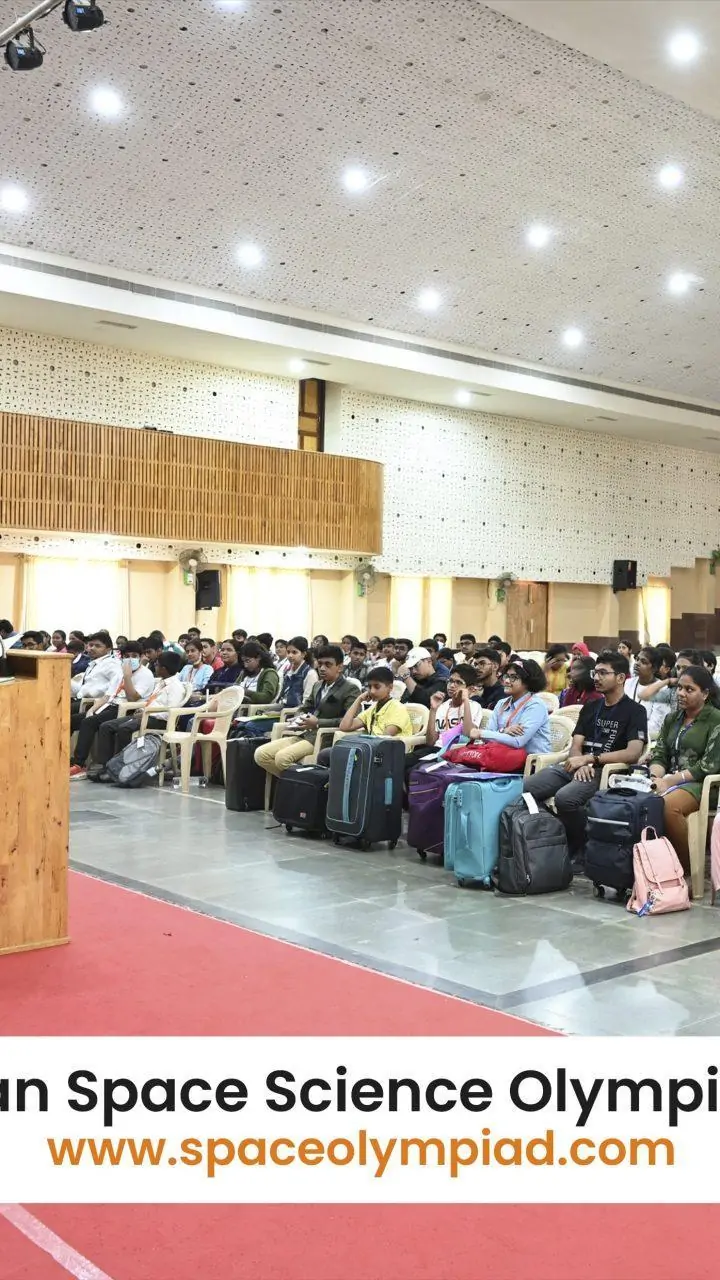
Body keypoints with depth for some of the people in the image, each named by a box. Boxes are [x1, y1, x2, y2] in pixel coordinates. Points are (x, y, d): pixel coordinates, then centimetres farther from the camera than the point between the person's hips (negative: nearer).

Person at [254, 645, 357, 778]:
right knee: (261, 754, -8)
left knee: (282, 757, -30)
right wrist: (299, 718, 4)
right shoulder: (318, 686, 20)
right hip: (305, 734, 8)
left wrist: (318, 723, -20)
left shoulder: (350, 689, -5)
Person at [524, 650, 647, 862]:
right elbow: (576, 745, 13)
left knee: (565, 797, -35)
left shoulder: (635, 711, 1)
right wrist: (580, 763, -12)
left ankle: (580, 850, -12)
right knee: (523, 789, -15)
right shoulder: (590, 707, 21)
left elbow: (633, 753, -13)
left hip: (605, 770, -6)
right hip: (576, 766, 6)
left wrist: (589, 759, -17)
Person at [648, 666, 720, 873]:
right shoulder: (672, 718, 17)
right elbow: (659, 754, 12)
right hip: (670, 781, 5)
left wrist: (670, 781, -17)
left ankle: (688, 868, -20)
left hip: (701, 784, -5)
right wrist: (656, 777, -11)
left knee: (668, 805, -37)